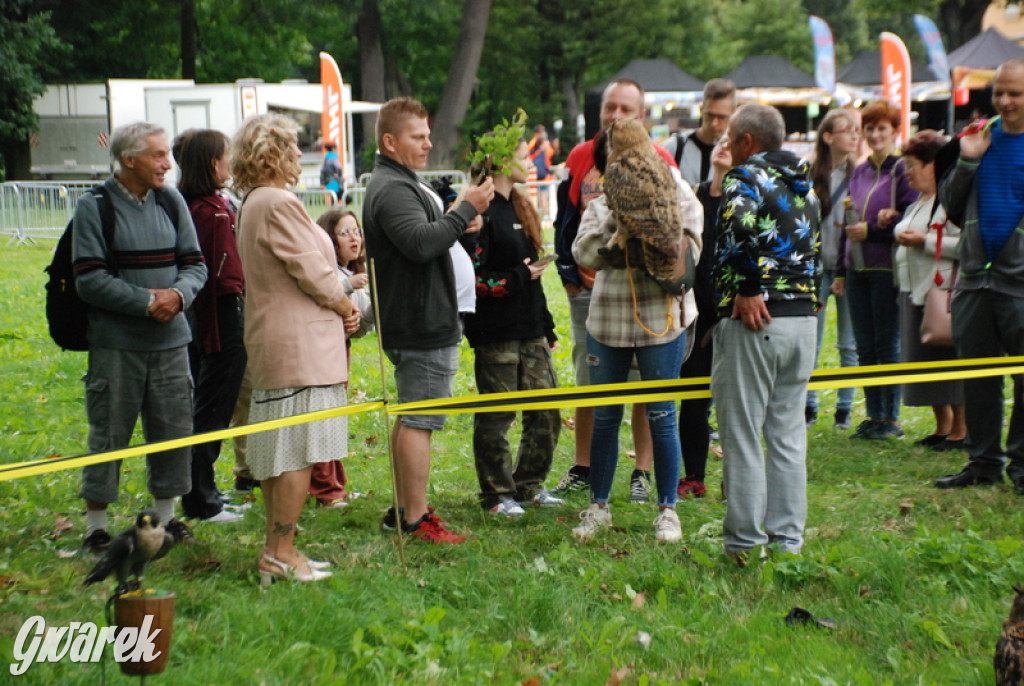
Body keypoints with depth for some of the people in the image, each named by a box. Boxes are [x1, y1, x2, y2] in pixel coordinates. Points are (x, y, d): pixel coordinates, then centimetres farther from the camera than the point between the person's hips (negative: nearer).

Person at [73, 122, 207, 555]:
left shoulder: (170, 202, 7)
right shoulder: (94, 207, -7)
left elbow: (194, 263, 9)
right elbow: (90, 279, -11)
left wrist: (178, 294, -12)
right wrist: (147, 301, -16)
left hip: (170, 340, 4)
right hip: (116, 344, -4)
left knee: (173, 429, 9)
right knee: (109, 434, 2)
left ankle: (165, 515, 24)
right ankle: (96, 526, 13)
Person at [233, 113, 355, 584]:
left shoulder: (252, 205, 16)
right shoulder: (278, 202, -17)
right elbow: (310, 268, -18)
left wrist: (335, 302, 9)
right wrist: (344, 305, -2)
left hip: (271, 343, 10)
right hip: (300, 345, -10)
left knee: (277, 448, 13)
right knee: (297, 450, -6)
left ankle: (277, 550, 19)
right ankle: (281, 554, -3)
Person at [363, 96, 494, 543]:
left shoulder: (400, 184, 21)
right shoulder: (392, 189, -16)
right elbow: (421, 242, -30)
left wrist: (459, 221, 13)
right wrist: (466, 210, -24)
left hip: (412, 325, 11)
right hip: (422, 326, -11)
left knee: (409, 418, 15)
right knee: (419, 421, -8)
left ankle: (403, 509, 22)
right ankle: (415, 519, -4)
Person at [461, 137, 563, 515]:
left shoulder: (518, 207, 17)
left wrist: (546, 327, 21)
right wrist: (518, 277, -16)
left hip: (530, 331, 9)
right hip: (495, 334, -9)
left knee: (546, 413, 9)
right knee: (495, 417, 1)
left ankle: (529, 485, 24)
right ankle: (497, 495, 13)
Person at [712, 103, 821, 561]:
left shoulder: (746, 176, -7)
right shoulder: (804, 185, 18)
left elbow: (741, 226, -28)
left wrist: (749, 289, -22)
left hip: (755, 319, -7)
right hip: (804, 317, 8)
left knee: (742, 435, 0)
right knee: (788, 434, 12)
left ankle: (746, 543, 3)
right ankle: (787, 538, 16)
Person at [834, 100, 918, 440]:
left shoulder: (902, 171, -6)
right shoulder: (859, 173, 15)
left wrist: (871, 230, -16)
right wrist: (840, 270, 15)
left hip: (887, 269, -6)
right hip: (857, 270, 7)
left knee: (887, 345, -2)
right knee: (864, 347, 8)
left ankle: (891, 419, 6)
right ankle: (874, 415, 17)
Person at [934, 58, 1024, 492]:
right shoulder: (981, 138, 13)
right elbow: (950, 206, 13)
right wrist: (967, 162, 0)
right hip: (976, 277, 5)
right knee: (977, 375, 8)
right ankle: (984, 461, 18)